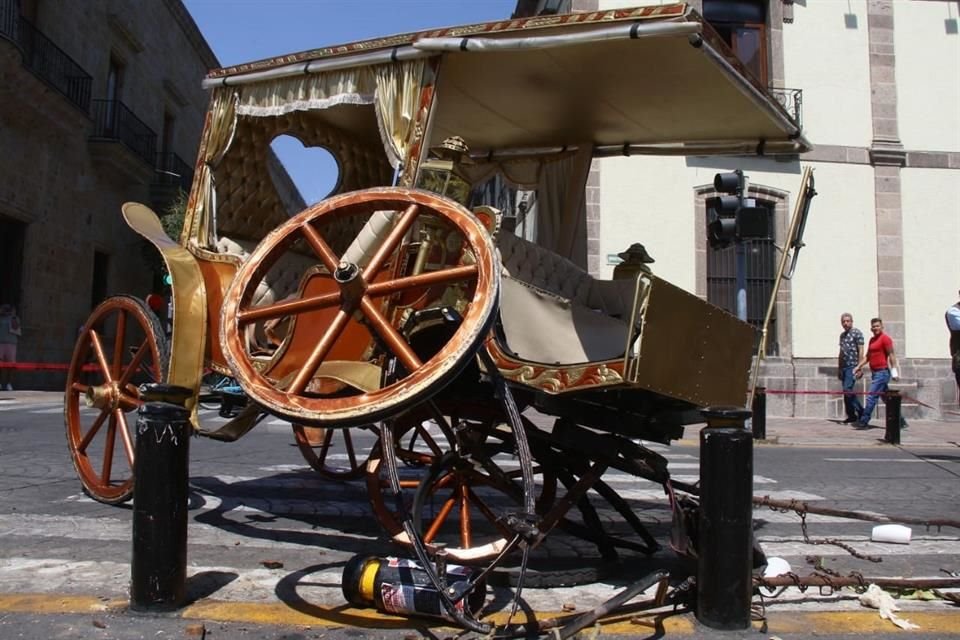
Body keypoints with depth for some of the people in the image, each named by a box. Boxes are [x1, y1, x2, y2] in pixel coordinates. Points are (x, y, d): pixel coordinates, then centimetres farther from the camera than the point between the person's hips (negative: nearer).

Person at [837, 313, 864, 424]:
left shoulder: (857, 333, -4)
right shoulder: (842, 335, 18)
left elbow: (860, 351, -8)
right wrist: (839, 368, 21)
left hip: (852, 366, -8)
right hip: (844, 367, 8)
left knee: (847, 390, -14)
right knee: (848, 392, 7)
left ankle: (852, 415, -4)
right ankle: (860, 412, 17)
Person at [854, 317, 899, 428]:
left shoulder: (885, 338, -9)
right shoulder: (872, 340, 17)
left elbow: (891, 355, -13)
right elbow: (867, 356, 23)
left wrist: (894, 371, -18)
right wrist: (858, 366, 16)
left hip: (882, 372, -9)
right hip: (875, 372, 9)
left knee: (872, 397, -10)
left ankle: (863, 422, -8)